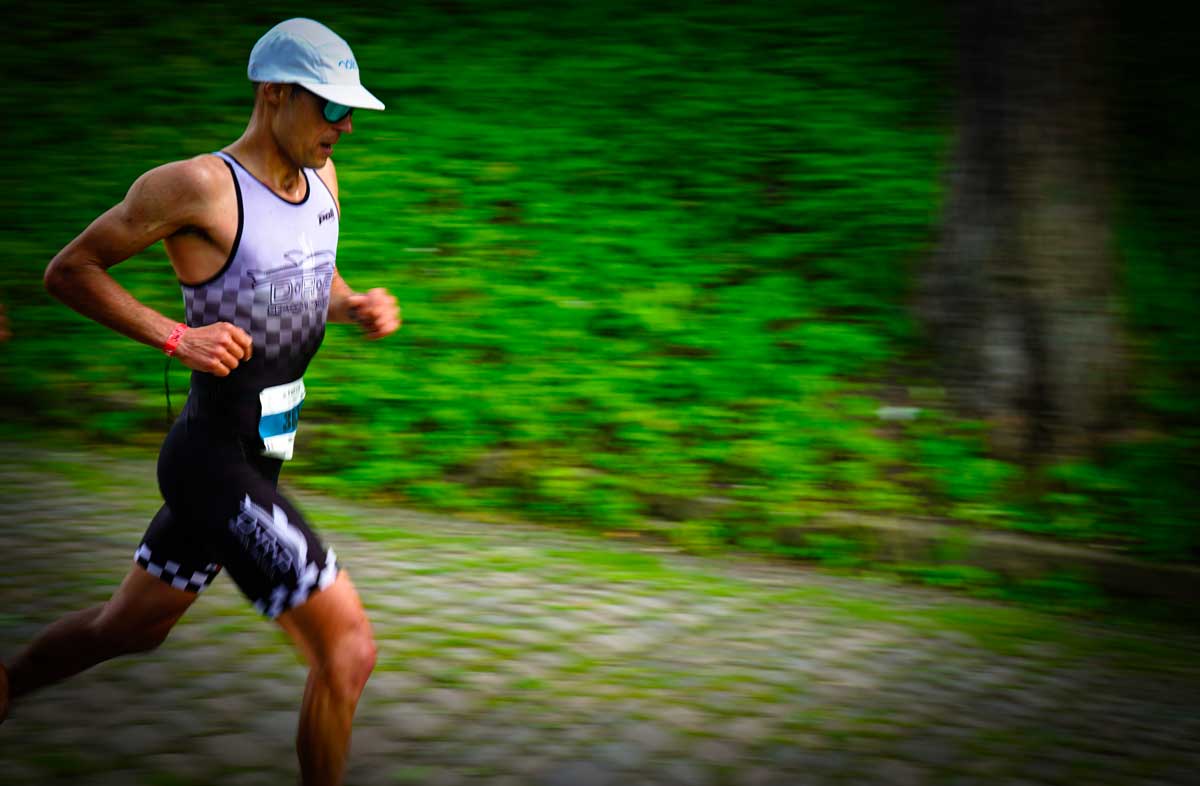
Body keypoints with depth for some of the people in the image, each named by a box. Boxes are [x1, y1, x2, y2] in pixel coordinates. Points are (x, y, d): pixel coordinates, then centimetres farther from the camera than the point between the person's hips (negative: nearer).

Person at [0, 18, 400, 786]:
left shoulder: (323, 178, 6)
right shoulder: (198, 187, -17)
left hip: (258, 457, 9)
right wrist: (175, 337, -20)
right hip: (215, 463, -9)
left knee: (132, 626, 26)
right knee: (348, 650, -11)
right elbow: (68, 269, -10)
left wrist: (361, 306, 2)